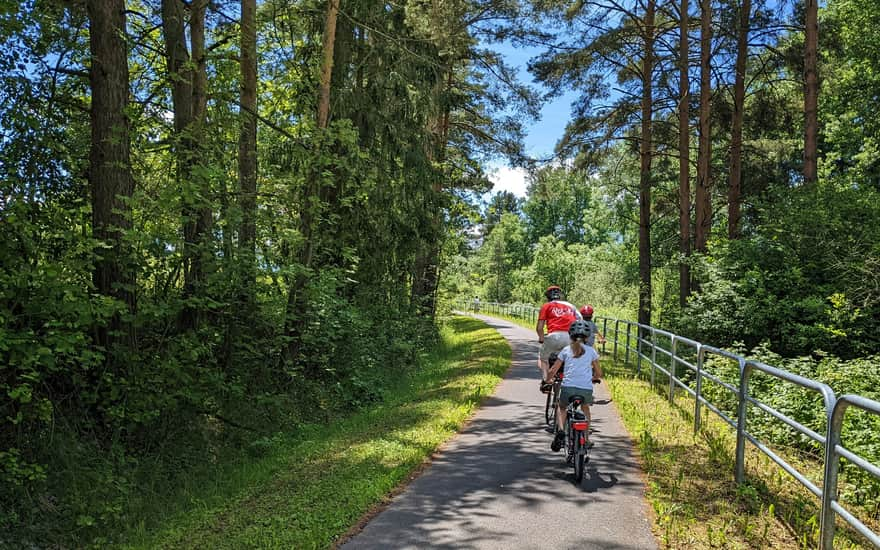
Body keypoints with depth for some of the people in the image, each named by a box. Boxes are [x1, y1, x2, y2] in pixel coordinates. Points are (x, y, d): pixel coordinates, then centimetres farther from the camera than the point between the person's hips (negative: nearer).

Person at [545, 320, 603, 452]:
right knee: (585, 409, 34)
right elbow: (598, 373, 19)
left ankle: (560, 430, 2)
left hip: (568, 388, -1)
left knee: (561, 407, 30)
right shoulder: (591, 351, 15)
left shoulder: (566, 350, 14)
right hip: (586, 389, 1)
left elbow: (553, 370, 13)